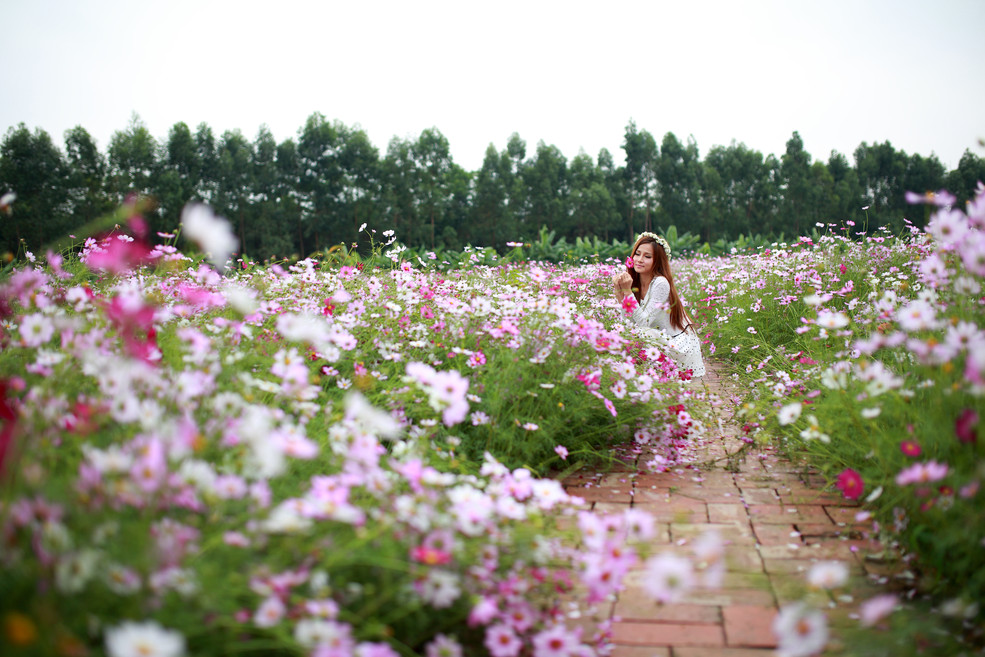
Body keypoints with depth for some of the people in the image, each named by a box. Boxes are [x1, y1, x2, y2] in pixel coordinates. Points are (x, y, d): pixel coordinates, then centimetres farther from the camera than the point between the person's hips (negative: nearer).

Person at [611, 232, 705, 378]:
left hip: (679, 347, -7)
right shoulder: (635, 282, 0)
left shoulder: (660, 284, -20)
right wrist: (619, 292, -16)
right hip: (662, 340, 7)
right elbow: (630, 321, -8)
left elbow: (644, 322, -24)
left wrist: (627, 291, -26)